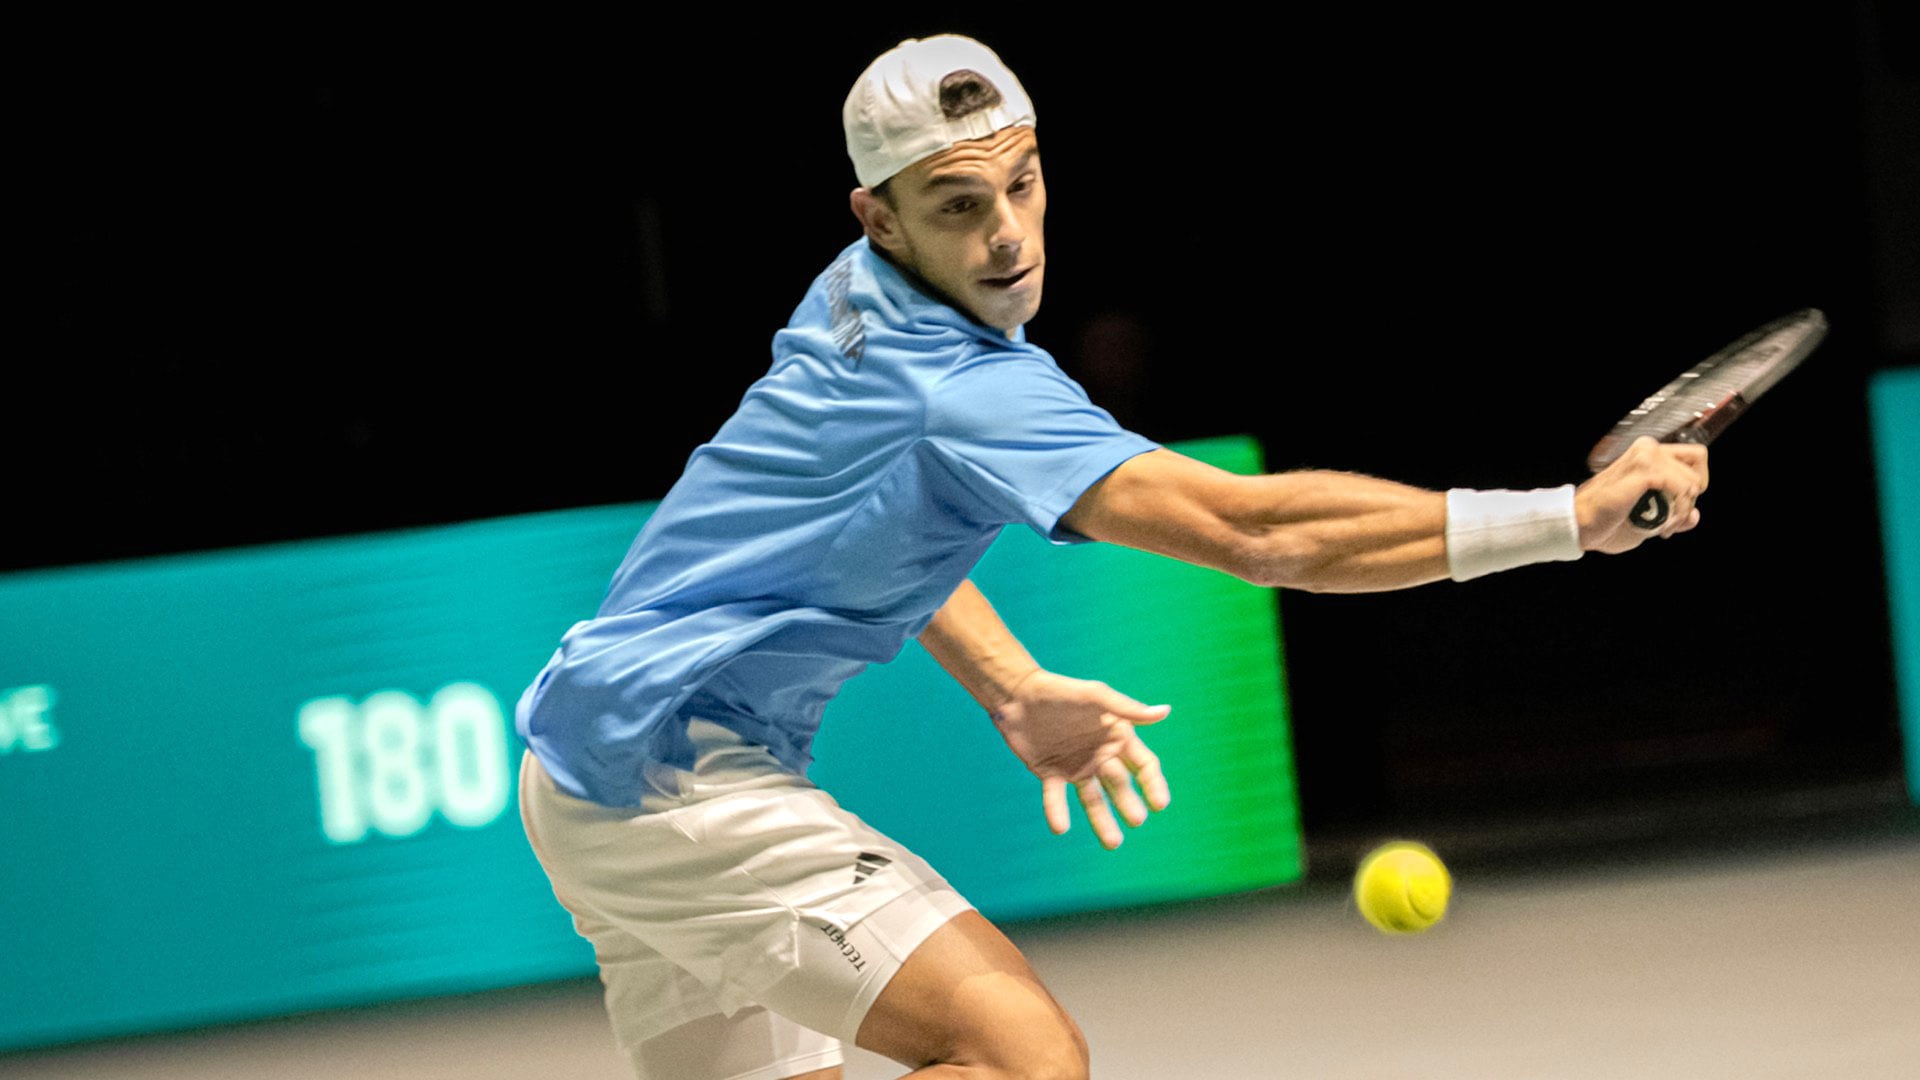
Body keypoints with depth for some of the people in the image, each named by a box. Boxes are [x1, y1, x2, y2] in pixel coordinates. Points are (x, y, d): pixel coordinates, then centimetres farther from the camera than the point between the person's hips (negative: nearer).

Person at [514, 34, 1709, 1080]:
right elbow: (1253, 528, -31)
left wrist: (1015, 691, 10)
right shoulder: (968, 390, -23)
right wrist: (1569, 515, -30)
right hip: (681, 780, -10)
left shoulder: (857, 302, 7)